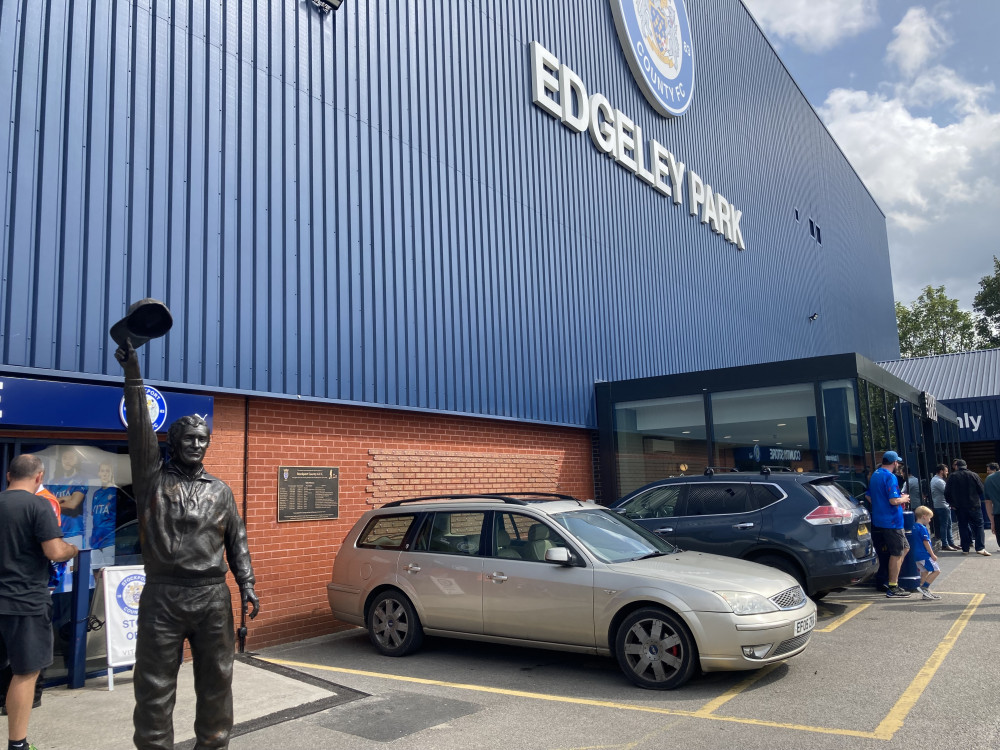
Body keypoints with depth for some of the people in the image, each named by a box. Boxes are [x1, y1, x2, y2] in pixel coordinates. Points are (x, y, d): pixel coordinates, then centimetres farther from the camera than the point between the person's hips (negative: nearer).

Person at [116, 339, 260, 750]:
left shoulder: (220, 490, 12)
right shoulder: (154, 478, 3)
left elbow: (236, 540, 14)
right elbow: (140, 431, -8)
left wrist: (246, 584, 4)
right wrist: (133, 375, -17)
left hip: (213, 597, 3)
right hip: (162, 596, -2)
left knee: (216, 680, 11)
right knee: (155, 685, 4)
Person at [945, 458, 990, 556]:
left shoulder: (952, 477, 0)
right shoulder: (974, 475, -4)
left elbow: (947, 493, 1)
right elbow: (981, 490, -1)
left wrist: (952, 503, 13)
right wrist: (978, 500, 16)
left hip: (960, 507, 1)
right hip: (974, 506, -1)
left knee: (963, 527, 8)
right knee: (978, 526, 4)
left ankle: (965, 549, 10)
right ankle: (980, 548, -6)